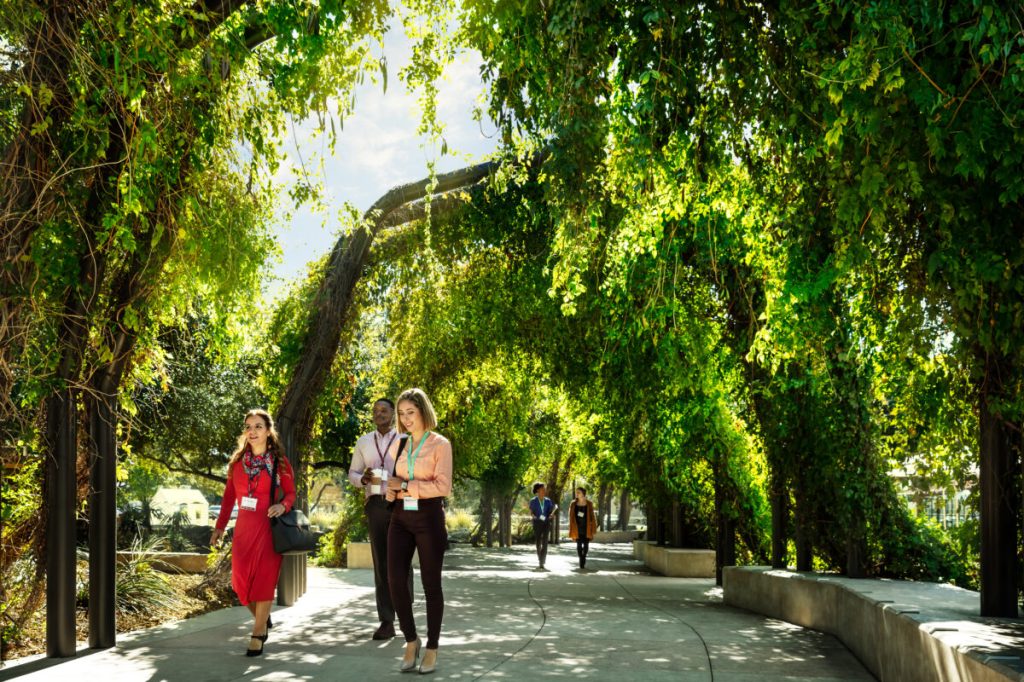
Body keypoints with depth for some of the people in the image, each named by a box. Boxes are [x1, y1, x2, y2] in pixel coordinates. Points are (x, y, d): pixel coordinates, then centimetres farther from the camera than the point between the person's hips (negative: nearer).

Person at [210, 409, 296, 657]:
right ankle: (263, 620, 28)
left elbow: (290, 493, 2)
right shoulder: (237, 461, 8)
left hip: (268, 527, -4)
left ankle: (258, 635, 3)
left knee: (264, 579, -5)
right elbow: (229, 496, 11)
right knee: (241, 580, 2)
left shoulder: (279, 461, -1)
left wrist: (282, 506, -19)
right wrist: (220, 526, 9)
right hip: (244, 527, 4)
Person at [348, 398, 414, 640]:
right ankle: (386, 621, 3)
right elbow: (352, 473, 14)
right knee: (381, 562, 1)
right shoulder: (363, 442, 12)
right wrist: (363, 479, -8)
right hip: (375, 504, 3)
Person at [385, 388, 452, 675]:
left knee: (431, 584, 3)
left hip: (429, 518, -5)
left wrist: (405, 486, -16)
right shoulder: (399, 444, 11)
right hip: (401, 518, 5)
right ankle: (411, 640, 16)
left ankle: (431, 648, 14)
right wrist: (390, 491, -3)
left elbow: (443, 486, -13)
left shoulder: (439, 444, -5)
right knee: (396, 581, -3)